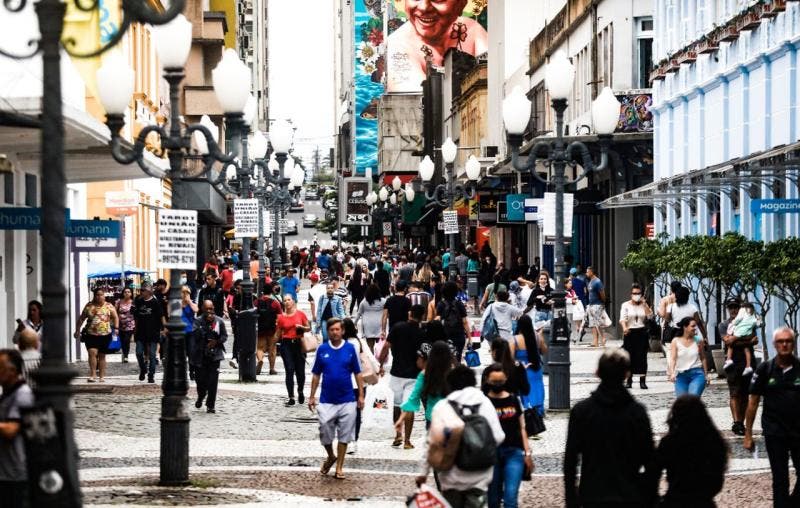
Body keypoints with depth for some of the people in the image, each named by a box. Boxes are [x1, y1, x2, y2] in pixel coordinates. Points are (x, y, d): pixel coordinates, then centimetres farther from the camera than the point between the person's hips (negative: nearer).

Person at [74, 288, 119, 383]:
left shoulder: (109, 306, 5)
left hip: (105, 335, 1)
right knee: (92, 352, -18)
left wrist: (116, 328, -8)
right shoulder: (89, 306, 5)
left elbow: (115, 317, 7)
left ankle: (102, 377, 17)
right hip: (91, 335, -1)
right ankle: (92, 375, -17)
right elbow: (81, 318, 12)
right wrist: (77, 330, 11)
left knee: (102, 356, 9)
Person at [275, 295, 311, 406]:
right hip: (286, 345, 0)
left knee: (300, 371, 3)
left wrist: (302, 327, -10)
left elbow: (309, 328, 9)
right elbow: (278, 334, 9)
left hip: (299, 344, 0)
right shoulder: (281, 317, 4)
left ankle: (300, 391, 32)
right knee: (289, 371, -5)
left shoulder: (300, 314, 3)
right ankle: (291, 398, -1)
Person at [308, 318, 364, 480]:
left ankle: (339, 467, 14)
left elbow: (357, 374, 3)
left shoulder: (350, 349, -1)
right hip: (326, 400, 1)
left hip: (347, 400, -1)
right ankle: (331, 456, 29)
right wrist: (312, 396, 5)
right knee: (325, 432, 2)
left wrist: (361, 395, 0)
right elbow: (316, 375, 8)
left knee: (344, 435, 3)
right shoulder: (322, 350, 2)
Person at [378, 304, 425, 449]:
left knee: (397, 404, 18)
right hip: (413, 375, -1)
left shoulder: (397, 327, -6)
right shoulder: (421, 333, -7)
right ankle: (407, 441, 2)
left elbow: (386, 347, -7)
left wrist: (381, 364, 3)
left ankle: (398, 435, 17)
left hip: (396, 373, 1)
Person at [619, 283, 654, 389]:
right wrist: (624, 328, -28)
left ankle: (642, 381, 0)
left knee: (642, 357, -3)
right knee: (630, 357, 0)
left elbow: (650, 316, -5)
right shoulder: (626, 305, 2)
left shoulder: (644, 305, 9)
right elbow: (622, 319, -10)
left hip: (642, 333, 1)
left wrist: (645, 304, -10)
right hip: (630, 333, -1)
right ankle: (629, 380, 8)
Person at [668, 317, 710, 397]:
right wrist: (672, 373, -23)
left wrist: (706, 375, 21)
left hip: (697, 374, 0)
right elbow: (673, 359, -7)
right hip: (681, 376, 1)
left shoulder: (698, 341, 6)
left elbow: (702, 358, 17)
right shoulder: (675, 342, 2)